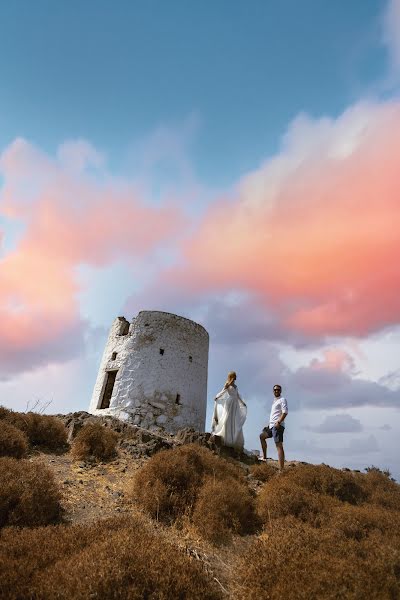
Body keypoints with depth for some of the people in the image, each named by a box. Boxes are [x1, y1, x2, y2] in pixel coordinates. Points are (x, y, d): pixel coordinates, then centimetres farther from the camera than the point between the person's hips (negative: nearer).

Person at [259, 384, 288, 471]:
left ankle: (281, 469, -18)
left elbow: (285, 412, -17)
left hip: (277, 426, -10)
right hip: (271, 425, 10)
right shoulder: (274, 401, 22)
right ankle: (264, 457, 27)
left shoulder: (282, 400, -4)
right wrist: (270, 424, 16)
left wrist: (278, 422, -25)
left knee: (279, 446, -14)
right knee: (262, 436, 22)